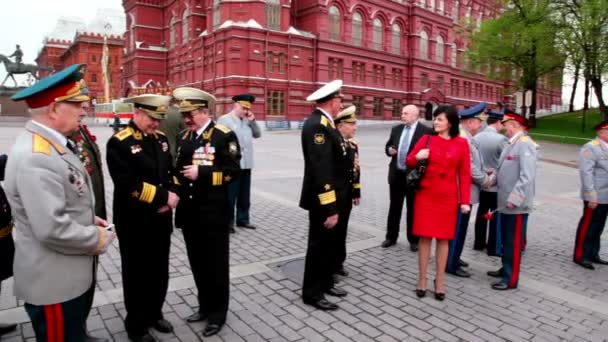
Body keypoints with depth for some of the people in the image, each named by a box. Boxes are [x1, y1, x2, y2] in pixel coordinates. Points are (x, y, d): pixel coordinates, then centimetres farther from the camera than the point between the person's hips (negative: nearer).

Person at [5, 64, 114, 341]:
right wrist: (97, 239, -17)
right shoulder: (36, 157, -26)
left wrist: (89, 220, 5)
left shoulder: (50, 144, 8)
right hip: (54, 281, -10)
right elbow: (52, 229, -31)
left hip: (70, 274, 10)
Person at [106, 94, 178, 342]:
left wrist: (171, 196, -6)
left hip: (161, 220, 6)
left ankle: (154, 314, 38)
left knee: (160, 271, 17)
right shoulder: (119, 143, -13)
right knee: (137, 274, 10)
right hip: (135, 223, -6)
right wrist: (163, 197, -21)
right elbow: (128, 185, -23)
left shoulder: (161, 139, 7)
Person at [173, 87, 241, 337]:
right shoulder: (183, 138, 13)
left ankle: (218, 313, 22)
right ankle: (205, 307, 34)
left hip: (214, 214, -6)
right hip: (189, 213, 6)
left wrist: (201, 173, -21)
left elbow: (233, 171, -13)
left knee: (216, 265, 6)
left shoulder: (224, 136, -8)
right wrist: (176, 191, 4)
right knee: (197, 263, 16)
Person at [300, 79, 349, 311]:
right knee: (319, 245, 3)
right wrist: (329, 208, -27)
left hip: (332, 197, 10)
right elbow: (320, 171, -28)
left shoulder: (323, 122, 10)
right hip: (322, 200, -10)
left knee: (328, 243, 20)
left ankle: (325, 282, 35)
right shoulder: (317, 125, -23)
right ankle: (312, 292, 19)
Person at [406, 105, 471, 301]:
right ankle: (422, 280, 16)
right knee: (425, 237, 4)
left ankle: (439, 282, 20)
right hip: (426, 195, 0)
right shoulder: (426, 139, 1)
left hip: (449, 197, 0)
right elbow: (409, 163, 6)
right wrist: (417, 157, -17)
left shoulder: (461, 143, 0)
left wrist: (465, 200, -6)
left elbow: (465, 174, 0)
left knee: (444, 239, 8)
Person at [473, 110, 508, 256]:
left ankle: (479, 243, 26)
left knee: (481, 213, 16)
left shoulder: (475, 138, -1)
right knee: (496, 216, 5)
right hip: (496, 184, -5)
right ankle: (494, 248, 13)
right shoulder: (501, 139, -18)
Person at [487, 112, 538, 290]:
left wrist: (514, 199, -25)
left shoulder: (525, 144, -16)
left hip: (517, 205, -9)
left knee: (514, 242, 1)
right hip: (506, 203, 9)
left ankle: (511, 279, 11)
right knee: (506, 240, 20)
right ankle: (506, 269, 34)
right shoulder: (512, 144, 12)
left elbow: (527, 177, -24)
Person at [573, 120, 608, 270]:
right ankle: (580, 256, 11)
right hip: (596, 197, -7)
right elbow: (586, 173, -18)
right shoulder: (591, 148, -12)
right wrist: (592, 196, -20)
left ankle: (593, 254, 26)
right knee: (588, 226, 1)